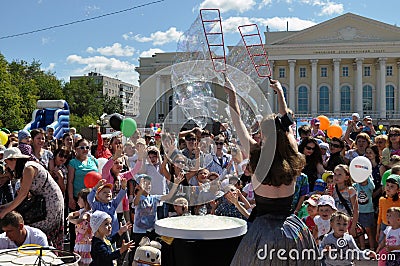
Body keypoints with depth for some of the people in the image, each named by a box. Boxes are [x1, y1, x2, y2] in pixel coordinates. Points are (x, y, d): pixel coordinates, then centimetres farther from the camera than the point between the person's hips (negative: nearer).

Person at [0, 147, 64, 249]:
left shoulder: (29, 168, -18)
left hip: (52, 201, -9)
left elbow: (23, 194, -22)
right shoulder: (24, 169, 11)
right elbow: (23, 195, 9)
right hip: (45, 201, 9)